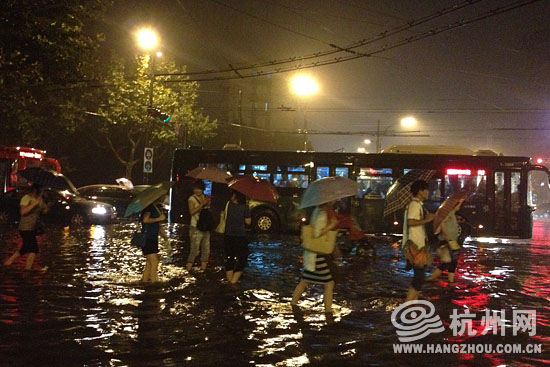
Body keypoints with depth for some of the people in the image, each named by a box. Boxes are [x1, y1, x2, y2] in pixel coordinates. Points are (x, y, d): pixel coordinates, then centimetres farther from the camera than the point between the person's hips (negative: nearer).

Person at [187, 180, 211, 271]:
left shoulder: (205, 198, 11)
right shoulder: (192, 199, -5)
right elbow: (192, 211, -21)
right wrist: (202, 204, -25)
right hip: (196, 227, -6)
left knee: (206, 250, 9)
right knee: (194, 251, -9)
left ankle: (203, 268, 19)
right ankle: (188, 270, -2)